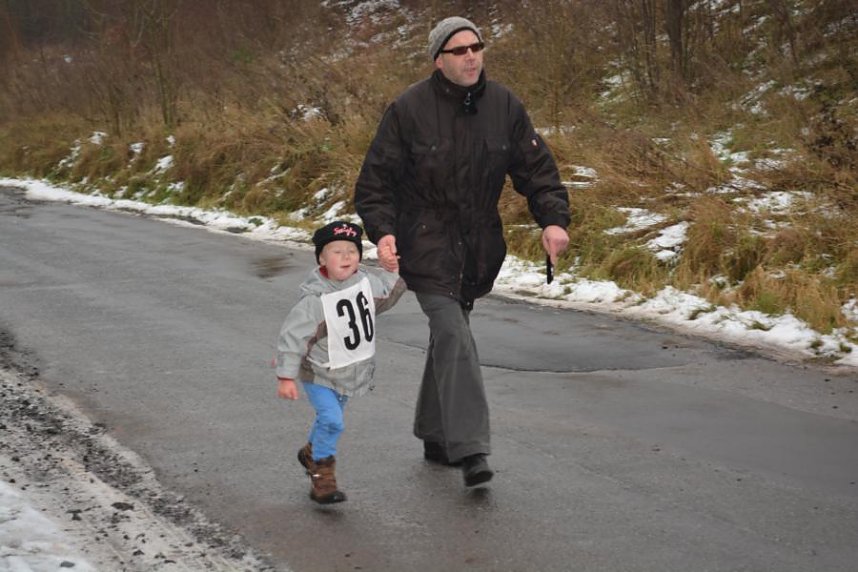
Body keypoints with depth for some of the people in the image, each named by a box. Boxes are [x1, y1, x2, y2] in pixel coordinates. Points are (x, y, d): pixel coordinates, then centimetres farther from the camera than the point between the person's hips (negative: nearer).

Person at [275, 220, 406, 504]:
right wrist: (286, 377, -22)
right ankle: (322, 473, -2)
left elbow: (390, 290, 13)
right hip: (319, 375, -6)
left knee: (329, 419, 24)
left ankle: (311, 452, 50)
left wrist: (392, 270, -5)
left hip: (353, 371, 6)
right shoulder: (315, 300, -28)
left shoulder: (367, 282, -10)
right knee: (331, 421, -20)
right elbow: (292, 336, -23)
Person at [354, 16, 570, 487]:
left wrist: (553, 219, -13)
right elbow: (376, 181, -7)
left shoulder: (504, 106, 0)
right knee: (454, 338, -17)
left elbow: (537, 168, 3)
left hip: (477, 249, 5)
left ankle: (435, 436, 31)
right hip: (426, 245, -5)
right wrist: (382, 232, -22)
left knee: (448, 335, 16)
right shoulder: (409, 109, -11)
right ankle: (470, 450, -20)